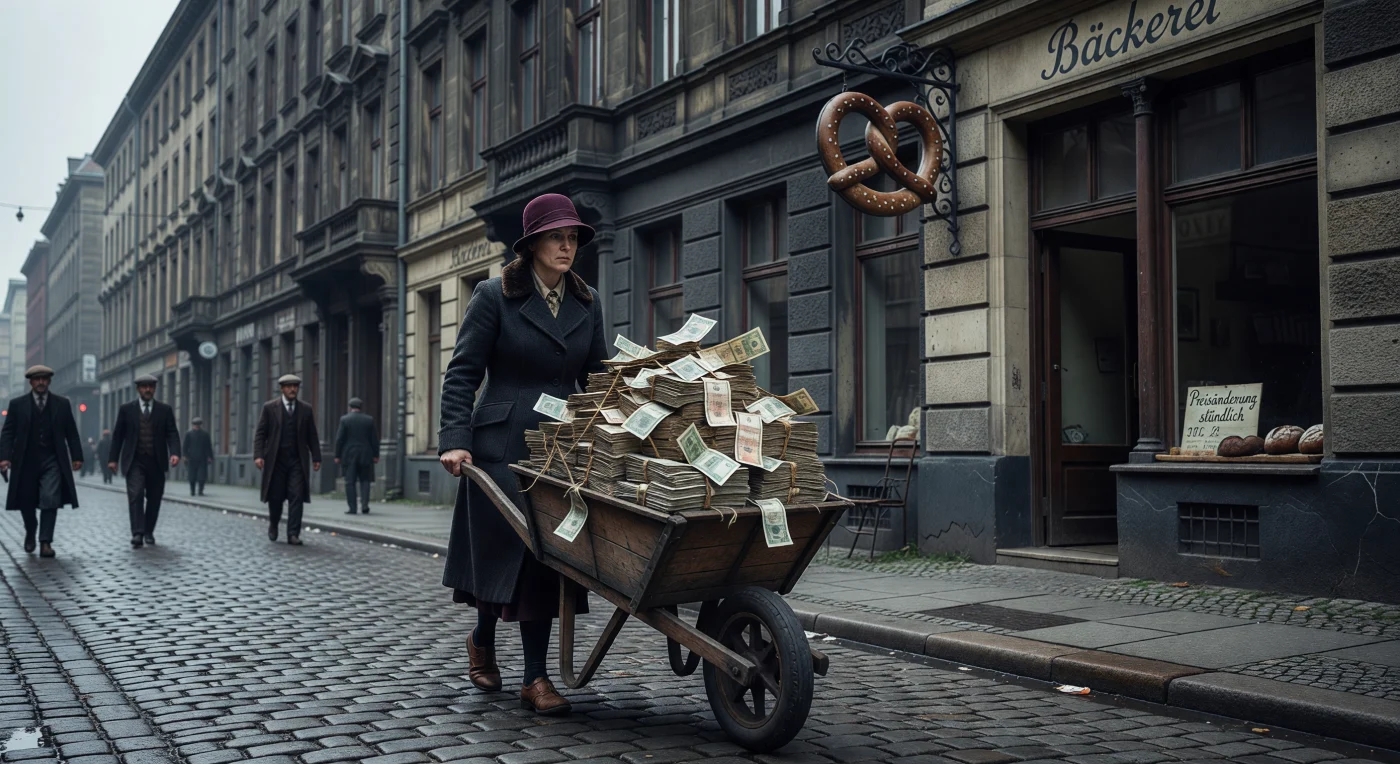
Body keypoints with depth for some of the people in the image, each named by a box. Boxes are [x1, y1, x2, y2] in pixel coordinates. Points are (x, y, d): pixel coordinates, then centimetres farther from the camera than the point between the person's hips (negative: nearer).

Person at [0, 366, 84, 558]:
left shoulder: (62, 404, 6)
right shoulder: (17, 404, 4)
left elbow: (71, 432, 7)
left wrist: (76, 456, 0)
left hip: (52, 461, -1)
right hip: (26, 461, 1)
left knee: (50, 500, -12)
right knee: (26, 503, 10)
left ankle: (46, 542, -8)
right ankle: (30, 532, 37)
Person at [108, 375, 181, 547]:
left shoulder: (165, 409, 6)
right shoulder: (126, 409, 5)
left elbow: (172, 434, -1)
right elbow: (118, 435, 7)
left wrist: (175, 453, -18)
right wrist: (113, 459, 3)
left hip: (156, 462, 2)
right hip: (134, 462, -2)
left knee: (154, 499, 7)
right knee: (135, 496, -14)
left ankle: (149, 532, 22)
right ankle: (137, 534, -20)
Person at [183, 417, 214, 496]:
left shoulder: (188, 434, -1)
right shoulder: (205, 434, 1)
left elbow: (185, 446, -4)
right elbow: (209, 447, 1)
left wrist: (185, 456, -2)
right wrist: (210, 457, 5)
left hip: (191, 458, 0)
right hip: (202, 458, 0)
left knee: (192, 475, 7)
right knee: (202, 475, 0)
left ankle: (192, 491, 7)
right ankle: (200, 491, -9)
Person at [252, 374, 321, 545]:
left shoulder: (306, 409, 7)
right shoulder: (270, 407, 2)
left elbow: (312, 436, 9)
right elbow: (260, 433, -1)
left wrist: (316, 458, 2)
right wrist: (258, 455, -12)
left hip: (297, 461, 1)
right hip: (276, 460, -1)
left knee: (296, 497, -7)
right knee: (275, 497, 6)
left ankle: (293, 534, -6)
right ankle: (273, 526, 32)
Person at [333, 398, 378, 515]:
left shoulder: (344, 419, -4)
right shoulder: (369, 419, 2)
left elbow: (339, 439, -6)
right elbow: (374, 439, 2)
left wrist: (337, 456, -1)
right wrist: (375, 455, 7)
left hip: (349, 455, -2)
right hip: (365, 455, 2)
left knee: (350, 482, 2)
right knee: (364, 480, 11)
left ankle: (352, 508, -2)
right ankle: (364, 504, -4)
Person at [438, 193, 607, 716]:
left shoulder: (587, 304, 11)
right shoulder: (495, 296, -3)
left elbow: (597, 377, 15)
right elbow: (462, 373, -5)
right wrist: (454, 439, -15)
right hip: (503, 445, -4)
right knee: (508, 550, 1)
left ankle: (535, 678, 9)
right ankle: (482, 641, 30)